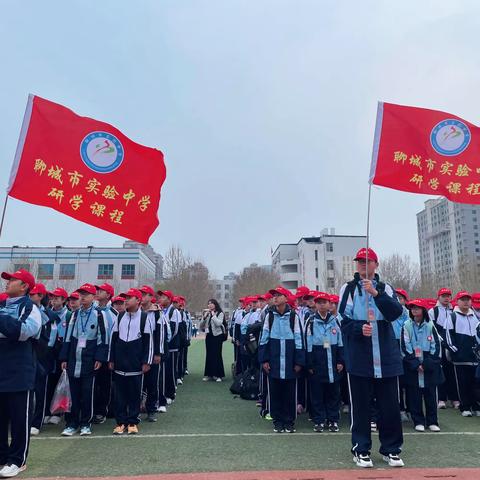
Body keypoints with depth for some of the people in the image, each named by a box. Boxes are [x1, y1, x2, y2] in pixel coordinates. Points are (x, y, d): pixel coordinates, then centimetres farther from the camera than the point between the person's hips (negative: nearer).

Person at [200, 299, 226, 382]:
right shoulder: (207, 314, 9)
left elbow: (218, 323, -19)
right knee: (209, 355, 7)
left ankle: (218, 375, 5)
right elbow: (201, 326, 7)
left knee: (217, 355, -3)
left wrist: (213, 315, -13)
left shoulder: (220, 313, -3)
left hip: (217, 335, -4)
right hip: (209, 336, 5)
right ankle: (209, 374, 16)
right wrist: (204, 317, -7)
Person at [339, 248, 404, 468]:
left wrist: (376, 293, -22)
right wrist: (360, 328, -20)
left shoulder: (385, 288, 8)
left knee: (390, 404, 9)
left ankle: (391, 449, 25)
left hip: (386, 357, 2)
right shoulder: (348, 288, 5)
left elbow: (396, 312, -10)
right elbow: (344, 319, -2)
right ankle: (361, 450, 20)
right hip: (359, 357, -1)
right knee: (360, 404, 6)